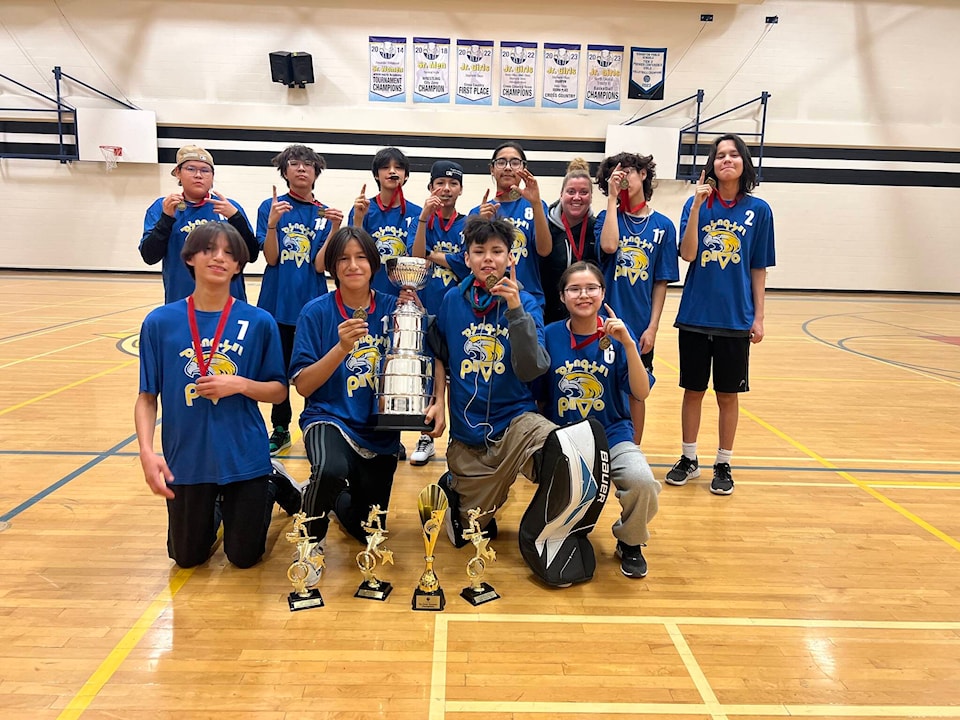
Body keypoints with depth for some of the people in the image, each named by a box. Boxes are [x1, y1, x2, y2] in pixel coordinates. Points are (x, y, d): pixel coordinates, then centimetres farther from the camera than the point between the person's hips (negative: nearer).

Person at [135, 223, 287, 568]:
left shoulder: (259, 322, -7)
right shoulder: (160, 322, -5)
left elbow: (278, 390, 0)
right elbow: (147, 397, -2)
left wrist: (240, 385, -18)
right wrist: (147, 452, -15)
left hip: (245, 457, -1)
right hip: (186, 459, 1)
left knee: (244, 556, 12)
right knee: (188, 558, 16)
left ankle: (262, 496, 40)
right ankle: (213, 510, 45)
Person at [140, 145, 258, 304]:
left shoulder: (230, 207, 0)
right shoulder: (161, 207, 1)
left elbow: (252, 255, -6)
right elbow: (149, 257, -6)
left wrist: (235, 217, -18)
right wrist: (167, 218, -17)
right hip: (180, 301, 0)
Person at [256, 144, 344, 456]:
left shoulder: (324, 214, 2)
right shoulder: (271, 207, 0)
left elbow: (320, 265, -8)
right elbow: (271, 258, -9)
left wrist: (335, 228, -19)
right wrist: (273, 222, -23)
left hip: (312, 304, 0)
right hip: (277, 304, 0)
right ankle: (280, 429, 24)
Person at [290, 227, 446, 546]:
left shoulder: (393, 308, -4)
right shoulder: (316, 312, -8)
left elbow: (432, 357, -6)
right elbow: (303, 385, -11)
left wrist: (438, 402, -25)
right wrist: (342, 347, -25)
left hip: (380, 430, 3)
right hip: (330, 418, -3)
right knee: (331, 470, -39)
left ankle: (336, 497, 48)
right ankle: (311, 539, -7)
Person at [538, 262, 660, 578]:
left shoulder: (616, 334, -2)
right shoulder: (551, 335, -1)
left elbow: (641, 392, -12)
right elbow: (537, 392, 5)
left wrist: (627, 343, -21)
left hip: (612, 434, 0)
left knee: (643, 482, -28)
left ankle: (630, 543, 6)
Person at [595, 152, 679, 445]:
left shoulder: (662, 225, 3)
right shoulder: (608, 217, 3)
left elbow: (661, 283, 2)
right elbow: (608, 246, -21)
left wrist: (652, 327, -5)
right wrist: (612, 197, -13)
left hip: (640, 326, 1)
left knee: (635, 393, 11)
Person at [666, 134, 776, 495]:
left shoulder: (758, 210, 1)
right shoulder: (696, 203, 1)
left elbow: (758, 269, 4)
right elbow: (687, 254, -11)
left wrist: (758, 317, 1)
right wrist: (697, 205, -17)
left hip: (735, 317, 0)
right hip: (695, 315, 0)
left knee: (728, 395, 8)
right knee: (693, 390, 10)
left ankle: (723, 465, 22)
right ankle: (689, 459, 25)